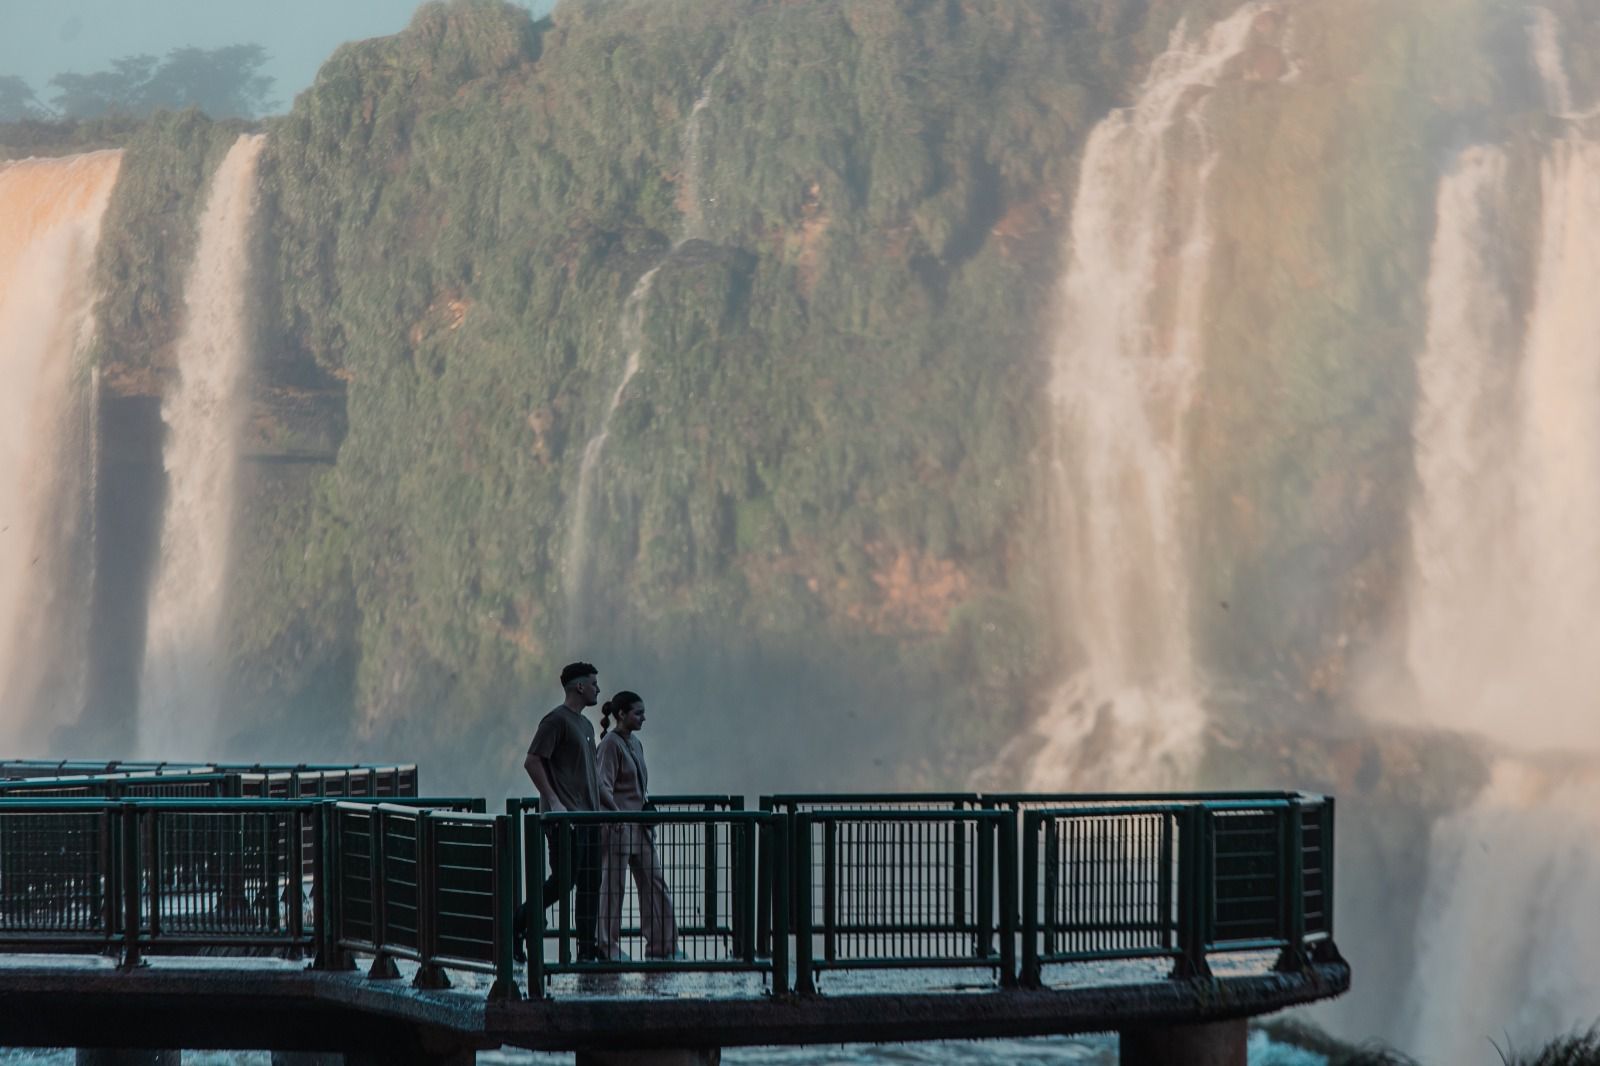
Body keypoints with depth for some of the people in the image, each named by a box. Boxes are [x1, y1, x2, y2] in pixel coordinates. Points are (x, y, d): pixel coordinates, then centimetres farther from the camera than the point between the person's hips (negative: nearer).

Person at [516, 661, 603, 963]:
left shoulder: (585, 724, 20)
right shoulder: (556, 720, -9)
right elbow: (532, 761, -16)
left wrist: (598, 809, 19)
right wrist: (553, 802, -19)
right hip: (564, 815, -9)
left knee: (590, 883, 4)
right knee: (562, 879, -10)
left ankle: (587, 952, 5)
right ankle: (517, 924, 6)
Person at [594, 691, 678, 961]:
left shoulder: (635, 743, 14)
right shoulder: (611, 743, -11)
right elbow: (603, 786, -18)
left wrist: (648, 807, 11)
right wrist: (617, 815, -24)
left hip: (640, 827, 9)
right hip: (619, 827, -9)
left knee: (654, 883, 6)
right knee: (613, 886, -2)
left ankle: (661, 945, 9)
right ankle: (607, 945, 5)